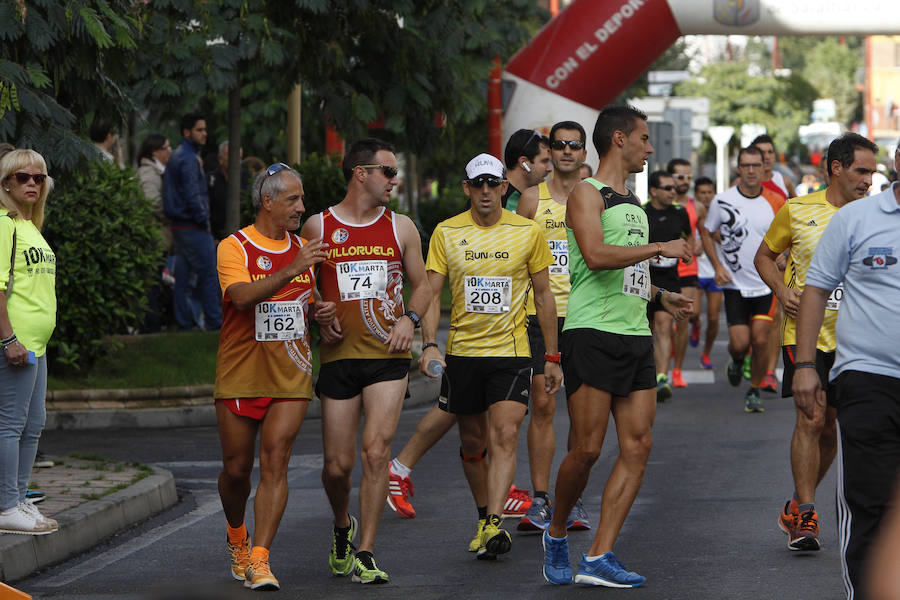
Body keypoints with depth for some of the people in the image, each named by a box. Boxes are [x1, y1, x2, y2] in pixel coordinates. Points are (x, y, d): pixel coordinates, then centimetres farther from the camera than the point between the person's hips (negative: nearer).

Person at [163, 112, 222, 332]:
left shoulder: (177, 156, 17)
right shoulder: (189, 158, -14)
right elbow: (192, 195, -21)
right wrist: (204, 220, -12)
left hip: (179, 226, 10)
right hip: (193, 227, -10)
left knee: (183, 274, 10)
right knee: (208, 274, -5)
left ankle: (184, 321, 12)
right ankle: (214, 322, -4)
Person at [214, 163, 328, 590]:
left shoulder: (303, 249, 12)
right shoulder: (234, 248, -6)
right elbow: (243, 296, -24)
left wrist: (323, 314, 3)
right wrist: (291, 270, -32)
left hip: (289, 378, 3)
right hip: (239, 376, -3)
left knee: (274, 463, -10)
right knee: (236, 469, 6)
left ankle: (258, 560, -11)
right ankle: (237, 536, 35)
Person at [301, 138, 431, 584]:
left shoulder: (400, 227, 9)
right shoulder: (318, 227, 4)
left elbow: (422, 285, 17)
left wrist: (409, 318, -2)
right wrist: (320, 320, -4)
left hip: (387, 354, 0)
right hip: (338, 356, 0)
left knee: (376, 451, -14)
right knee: (337, 465, 1)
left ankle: (365, 553, -8)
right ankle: (342, 527, 32)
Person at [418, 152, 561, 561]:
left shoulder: (527, 232, 0)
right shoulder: (446, 232, 1)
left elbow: (544, 296, 7)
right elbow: (431, 293, 0)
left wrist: (552, 357, 7)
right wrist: (429, 344, -15)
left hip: (511, 351, -2)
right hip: (461, 351, 2)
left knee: (504, 437, -17)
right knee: (473, 443, 10)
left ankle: (494, 525, -24)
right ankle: (483, 518, 28)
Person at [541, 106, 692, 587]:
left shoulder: (632, 202, 22)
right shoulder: (587, 194, -5)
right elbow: (596, 256, -21)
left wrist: (660, 295, 19)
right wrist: (660, 248, -17)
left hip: (635, 336, 8)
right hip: (592, 334, -8)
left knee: (637, 448, -1)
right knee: (586, 448, -8)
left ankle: (598, 558, 0)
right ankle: (556, 535, 16)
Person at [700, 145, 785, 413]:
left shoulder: (775, 202, -1)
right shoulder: (722, 200, -3)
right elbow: (706, 232, 10)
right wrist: (718, 266, -1)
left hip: (766, 284, 0)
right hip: (735, 284, 0)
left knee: (760, 340, -7)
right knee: (740, 343, -7)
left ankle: (754, 391, 12)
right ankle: (736, 362, 30)